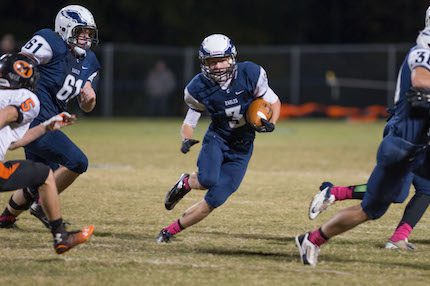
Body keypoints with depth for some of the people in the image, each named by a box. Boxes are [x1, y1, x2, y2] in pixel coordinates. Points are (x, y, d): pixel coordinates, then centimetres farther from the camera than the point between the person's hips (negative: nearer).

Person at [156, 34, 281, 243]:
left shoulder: (250, 75, -15)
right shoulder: (199, 88, -12)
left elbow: (274, 102, -1)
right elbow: (189, 123, 0)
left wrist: (270, 124, -21)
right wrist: (187, 140, -22)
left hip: (241, 149, 1)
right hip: (217, 139, -1)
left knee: (214, 200, -7)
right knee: (208, 180, -32)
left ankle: (171, 230, 9)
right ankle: (185, 183, 4)